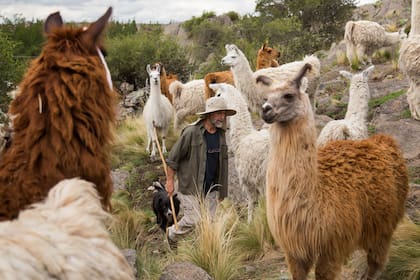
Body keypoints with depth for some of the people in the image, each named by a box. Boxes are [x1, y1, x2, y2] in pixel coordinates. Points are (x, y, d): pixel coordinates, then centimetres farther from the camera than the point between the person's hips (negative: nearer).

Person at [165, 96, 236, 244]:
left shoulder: (221, 134, 5)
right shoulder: (191, 132, -15)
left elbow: (223, 163, 12)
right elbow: (173, 157, -10)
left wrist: (222, 190, 13)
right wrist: (170, 181, -9)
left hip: (210, 188, 6)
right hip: (190, 187, -5)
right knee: (193, 220, -2)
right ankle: (172, 233, 26)